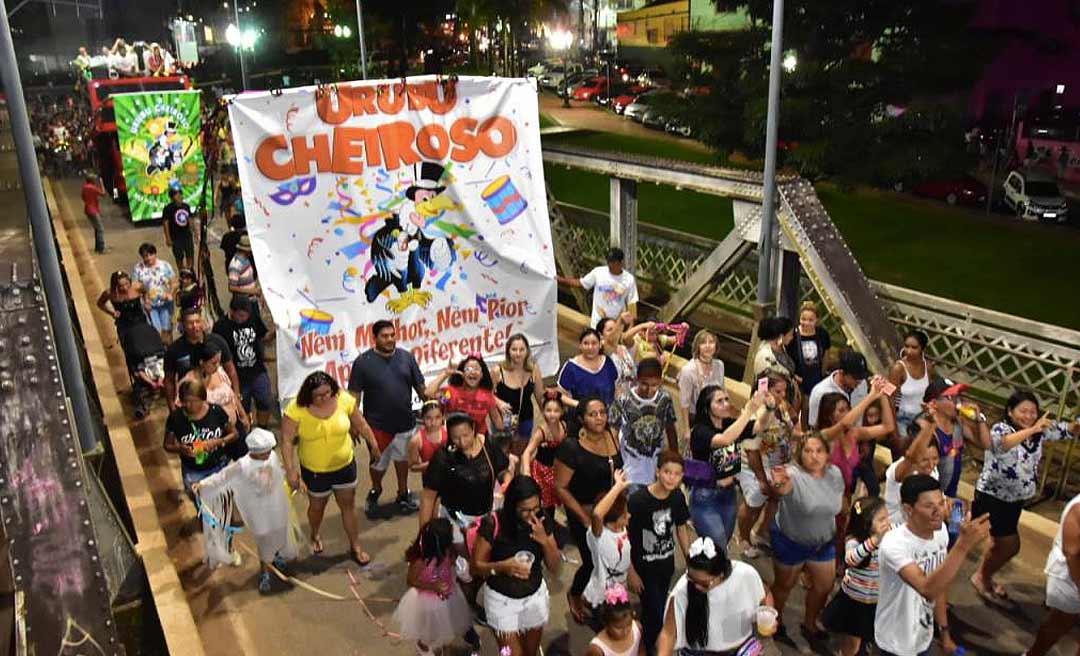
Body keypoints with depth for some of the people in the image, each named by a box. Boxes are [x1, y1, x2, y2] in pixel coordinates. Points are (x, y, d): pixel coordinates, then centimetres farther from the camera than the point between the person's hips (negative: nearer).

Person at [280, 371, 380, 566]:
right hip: (314, 471, -1)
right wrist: (291, 470, -24)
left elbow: (361, 425, -5)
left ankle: (355, 547, 35)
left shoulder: (344, 399, -19)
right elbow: (287, 441, -20)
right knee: (317, 507, 23)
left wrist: (374, 446, 6)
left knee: (348, 506, 16)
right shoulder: (296, 409, -25)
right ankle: (315, 537, 54)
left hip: (345, 466, 1)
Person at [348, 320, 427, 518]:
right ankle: (375, 492, 39)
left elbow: (420, 387, 5)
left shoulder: (406, 357, -2)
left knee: (403, 459, 18)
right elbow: (354, 394, -6)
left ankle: (403, 494, 39)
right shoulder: (363, 361, -10)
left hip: (405, 422, 3)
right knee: (379, 464, 10)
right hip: (378, 425, -3)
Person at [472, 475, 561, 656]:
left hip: (535, 597, 3)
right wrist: (502, 566, -33)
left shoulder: (541, 522, -12)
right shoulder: (493, 524, -24)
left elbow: (555, 568, -7)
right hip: (502, 599, -3)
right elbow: (476, 567, -15)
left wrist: (544, 541, -24)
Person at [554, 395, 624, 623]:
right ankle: (574, 594, 36)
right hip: (584, 513, -5)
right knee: (593, 562, 2)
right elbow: (560, 487, -17)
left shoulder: (612, 436, -4)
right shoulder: (571, 447, -21)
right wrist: (585, 518, -15)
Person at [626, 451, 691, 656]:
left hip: (667, 565, 5)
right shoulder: (637, 500, -27)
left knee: (658, 607, 21)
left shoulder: (677, 497, -9)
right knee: (656, 614, -2)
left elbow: (682, 529, 6)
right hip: (644, 568, -5)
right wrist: (631, 572, -14)